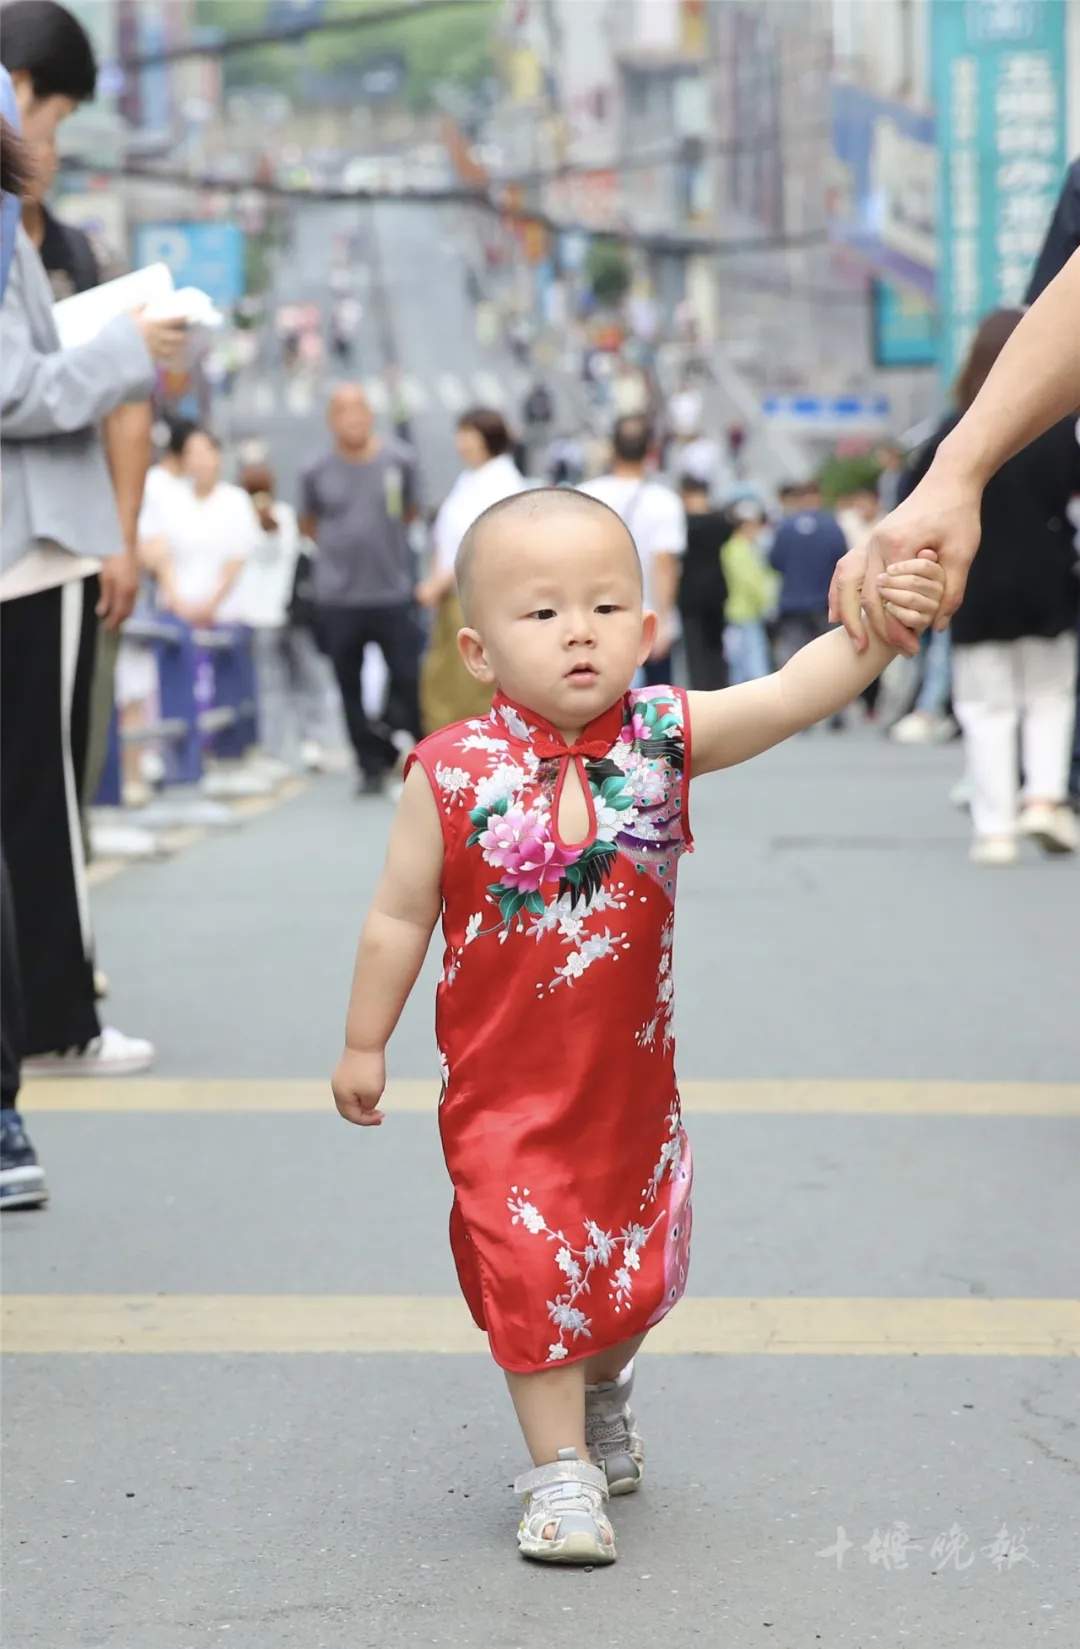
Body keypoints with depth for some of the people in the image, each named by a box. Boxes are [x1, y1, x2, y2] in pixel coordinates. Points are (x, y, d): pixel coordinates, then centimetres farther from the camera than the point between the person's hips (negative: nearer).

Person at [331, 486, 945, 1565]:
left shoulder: (663, 738, -11)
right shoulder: (453, 773, -15)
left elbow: (791, 695, -25)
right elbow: (401, 915, -5)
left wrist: (873, 632, -42)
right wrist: (364, 1044, 2)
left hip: (631, 1073, 3)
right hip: (503, 1084, -3)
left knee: (635, 1259, 18)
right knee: (531, 1261, -5)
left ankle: (601, 1393, 48)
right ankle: (559, 1467, 9)